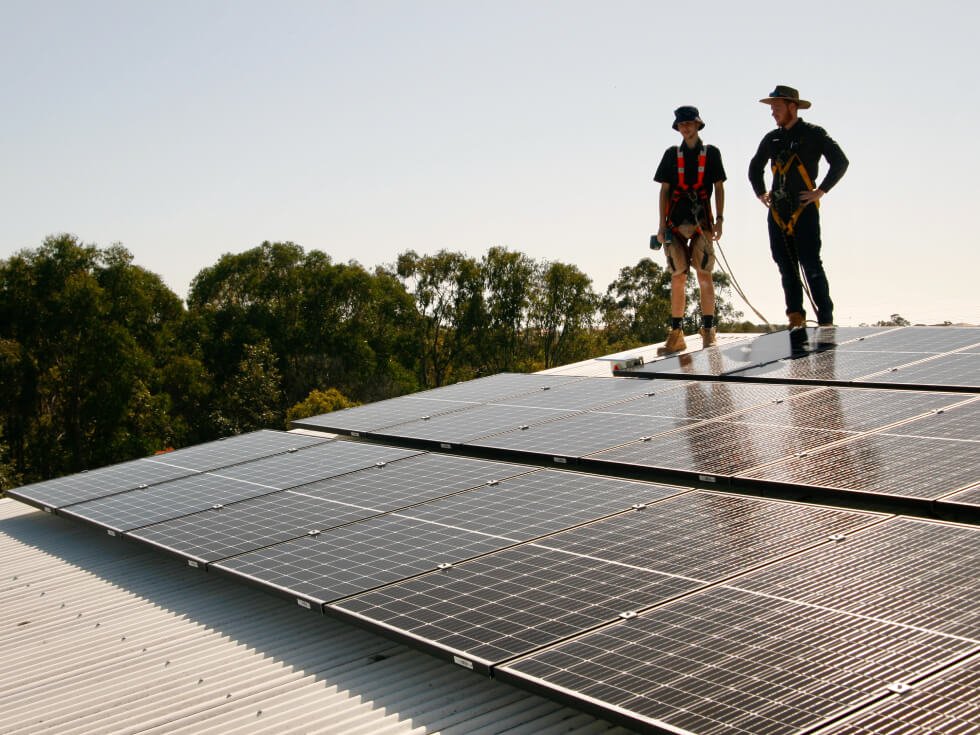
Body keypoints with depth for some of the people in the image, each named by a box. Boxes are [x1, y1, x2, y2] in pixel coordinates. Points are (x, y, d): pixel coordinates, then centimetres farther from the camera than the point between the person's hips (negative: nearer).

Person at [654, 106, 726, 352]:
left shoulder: (711, 153, 11)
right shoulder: (671, 154, 13)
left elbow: (719, 188, 10)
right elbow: (664, 190, 11)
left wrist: (719, 219, 0)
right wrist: (662, 225, 4)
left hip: (702, 220, -1)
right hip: (676, 221, 1)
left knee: (703, 274, -9)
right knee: (677, 276, -1)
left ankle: (708, 329, -5)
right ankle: (676, 334, 0)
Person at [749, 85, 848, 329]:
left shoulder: (814, 134, -1)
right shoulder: (772, 139, 15)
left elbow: (840, 162, -7)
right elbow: (755, 168, 31)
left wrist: (820, 191, -10)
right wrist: (761, 193, 19)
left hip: (805, 210, -5)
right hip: (777, 212, 5)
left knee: (811, 265, -10)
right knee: (786, 267, 4)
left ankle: (825, 319, -5)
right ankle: (796, 316, 9)